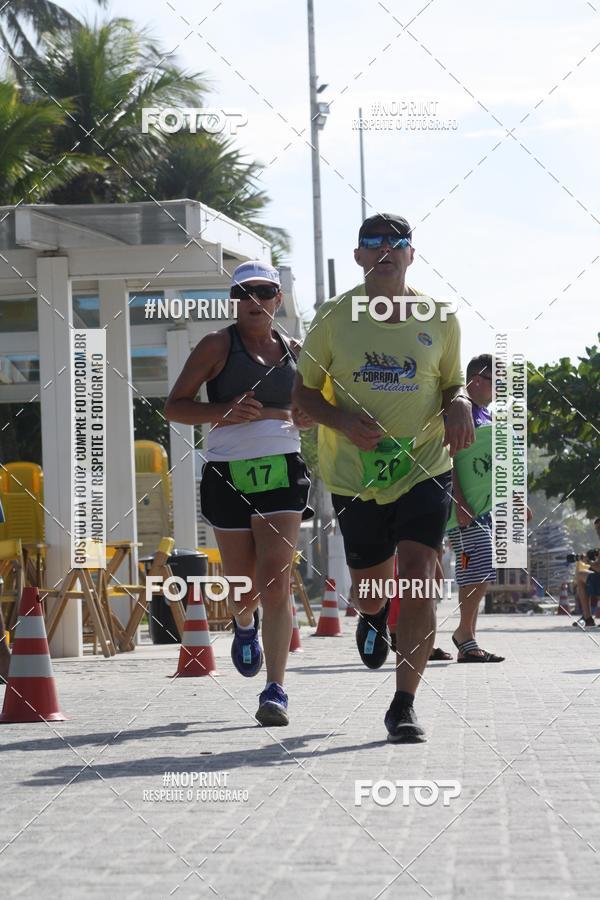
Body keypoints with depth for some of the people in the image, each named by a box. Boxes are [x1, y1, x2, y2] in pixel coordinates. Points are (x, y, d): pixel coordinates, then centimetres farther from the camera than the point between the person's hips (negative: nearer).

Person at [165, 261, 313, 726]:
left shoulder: (294, 351, 12)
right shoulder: (218, 345, 1)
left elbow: (308, 411, 27)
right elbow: (175, 406, 0)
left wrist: (284, 416, 2)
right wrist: (225, 411, -16)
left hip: (282, 470, 1)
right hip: (228, 473, -1)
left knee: (275, 580, -12)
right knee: (242, 581, 9)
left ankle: (276, 690, -12)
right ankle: (244, 623, 47)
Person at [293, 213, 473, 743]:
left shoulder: (439, 319, 2)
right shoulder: (334, 318, -1)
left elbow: (454, 383, 15)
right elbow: (304, 392, 4)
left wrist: (459, 406, -10)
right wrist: (344, 421, -16)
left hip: (425, 468, 0)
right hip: (355, 475, 0)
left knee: (418, 580, -16)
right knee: (370, 592, 11)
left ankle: (404, 705, -10)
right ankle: (374, 618, 52)